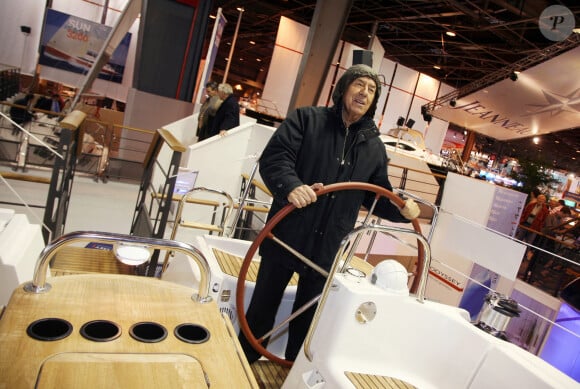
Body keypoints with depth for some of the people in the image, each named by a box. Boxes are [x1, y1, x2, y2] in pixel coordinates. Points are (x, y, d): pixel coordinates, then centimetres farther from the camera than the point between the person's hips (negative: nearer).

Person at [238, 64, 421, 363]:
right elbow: (274, 157, -15)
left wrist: (401, 210, -7)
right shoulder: (306, 119, -3)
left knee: (306, 320, 18)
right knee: (263, 309, 12)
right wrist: (291, 185, -35)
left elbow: (378, 196, 14)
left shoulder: (374, 147, 9)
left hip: (326, 249, 3)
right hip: (286, 238, -3)